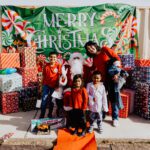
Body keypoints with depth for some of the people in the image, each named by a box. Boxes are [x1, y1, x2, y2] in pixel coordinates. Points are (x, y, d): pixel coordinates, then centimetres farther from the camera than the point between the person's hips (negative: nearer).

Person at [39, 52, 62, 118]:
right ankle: (42, 115, 13)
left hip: (54, 86, -1)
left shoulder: (58, 66, -11)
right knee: (44, 100, 0)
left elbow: (60, 76, -7)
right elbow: (43, 76, 3)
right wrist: (42, 85, 7)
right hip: (46, 85, 1)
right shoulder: (46, 66, -5)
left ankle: (50, 114, 28)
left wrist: (58, 85, -9)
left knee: (51, 101, 12)